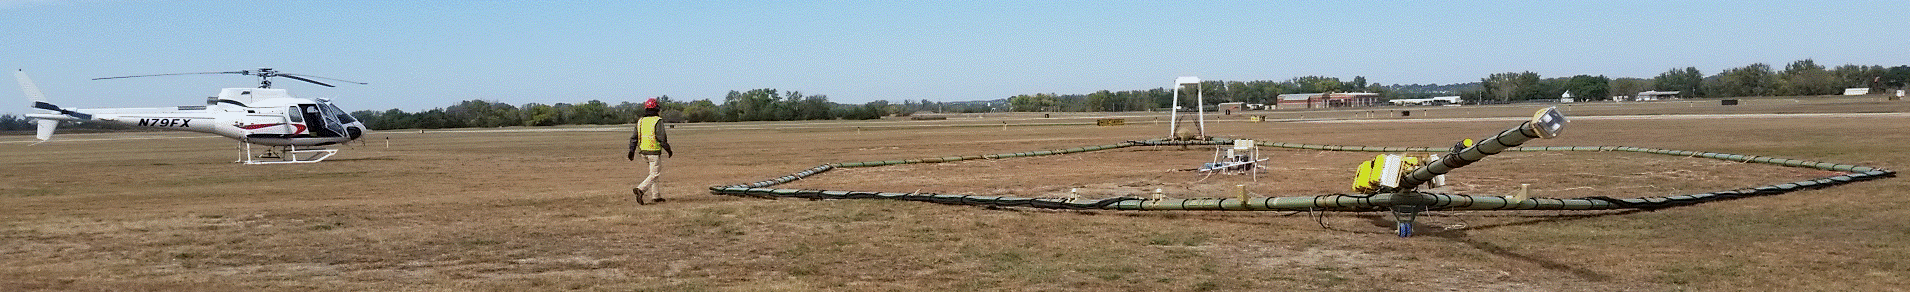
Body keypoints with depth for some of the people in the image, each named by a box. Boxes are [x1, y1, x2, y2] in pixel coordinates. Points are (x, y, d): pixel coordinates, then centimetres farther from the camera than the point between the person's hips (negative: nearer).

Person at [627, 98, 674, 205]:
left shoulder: (640, 121, 9)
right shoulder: (658, 121, -11)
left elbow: (634, 137, 8)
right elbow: (661, 138, -15)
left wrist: (632, 151, 11)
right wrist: (668, 150, -5)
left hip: (643, 151, 7)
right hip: (654, 152, -7)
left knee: (653, 172, 19)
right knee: (655, 174, -4)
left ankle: (656, 196, 19)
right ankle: (640, 189, -22)